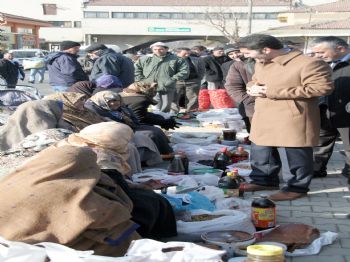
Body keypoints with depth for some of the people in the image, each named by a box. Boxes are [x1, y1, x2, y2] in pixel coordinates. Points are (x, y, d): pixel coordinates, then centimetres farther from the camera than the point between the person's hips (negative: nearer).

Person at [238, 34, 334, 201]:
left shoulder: (308, 63, -17)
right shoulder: (260, 63, 10)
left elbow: (322, 87, -23)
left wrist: (274, 92, -24)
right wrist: (253, 88, -5)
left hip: (293, 120, -7)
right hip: (264, 118, 8)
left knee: (297, 156, 5)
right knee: (260, 152, 17)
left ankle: (297, 187, 20)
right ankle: (264, 180, 35)